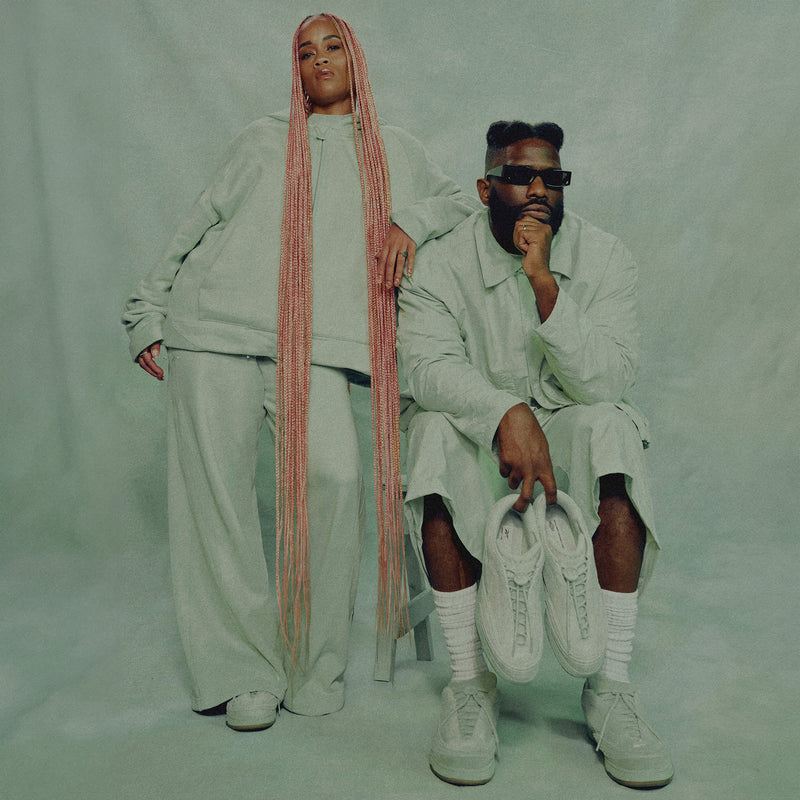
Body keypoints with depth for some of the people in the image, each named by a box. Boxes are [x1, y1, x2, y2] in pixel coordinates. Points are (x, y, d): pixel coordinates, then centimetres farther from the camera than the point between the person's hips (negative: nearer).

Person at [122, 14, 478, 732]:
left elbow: (462, 201, 26)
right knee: (217, 486, -7)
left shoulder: (393, 149, 24)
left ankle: (313, 666, -3)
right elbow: (199, 226, 21)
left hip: (317, 344, 0)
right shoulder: (263, 140, 21)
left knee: (335, 477, -20)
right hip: (215, 324, 1)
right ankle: (242, 668, 6)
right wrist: (149, 311, 16)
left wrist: (411, 222, 5)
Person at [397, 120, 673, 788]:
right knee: (435, 429, -33)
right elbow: (426, 364, -21)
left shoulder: (605, 258, -3)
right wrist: (507, 415, -38)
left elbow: (605, 381, -16)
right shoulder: (442, 263, -4)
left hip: (568, 424, 1)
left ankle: (611, 688, -25)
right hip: (477, 429, 0)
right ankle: (471, 684, -25)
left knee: (610, 426, -32)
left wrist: (545, 285, -25)